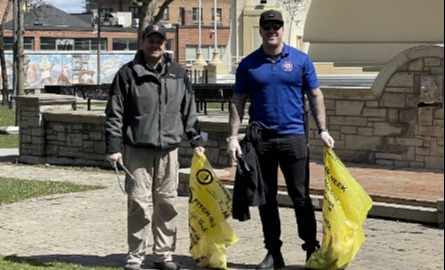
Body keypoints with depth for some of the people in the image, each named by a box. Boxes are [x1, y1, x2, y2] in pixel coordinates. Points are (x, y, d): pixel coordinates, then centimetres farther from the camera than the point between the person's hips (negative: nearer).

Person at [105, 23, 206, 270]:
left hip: (168, 149, 3)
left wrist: (196, 141, 14)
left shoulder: (178, 74, 11)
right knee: (139, 204, -4)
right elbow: (114, 114, -1)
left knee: (166, 203, 6)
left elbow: (189, 111, 18)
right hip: (137, 150, -3)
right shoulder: (127, 73, 0)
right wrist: (113, 147, -6)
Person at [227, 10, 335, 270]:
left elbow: (316, 96, 6)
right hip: (261, 139, 2)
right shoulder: (248, 64, 6)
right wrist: (233, 136, -1)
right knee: (266, 198, 7)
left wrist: (323, 130, -3)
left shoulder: (301, 60, 4)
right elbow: (238, 101, 7)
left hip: (294, 137, -2)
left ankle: (312, 249, 8)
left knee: (300, 196, -1)